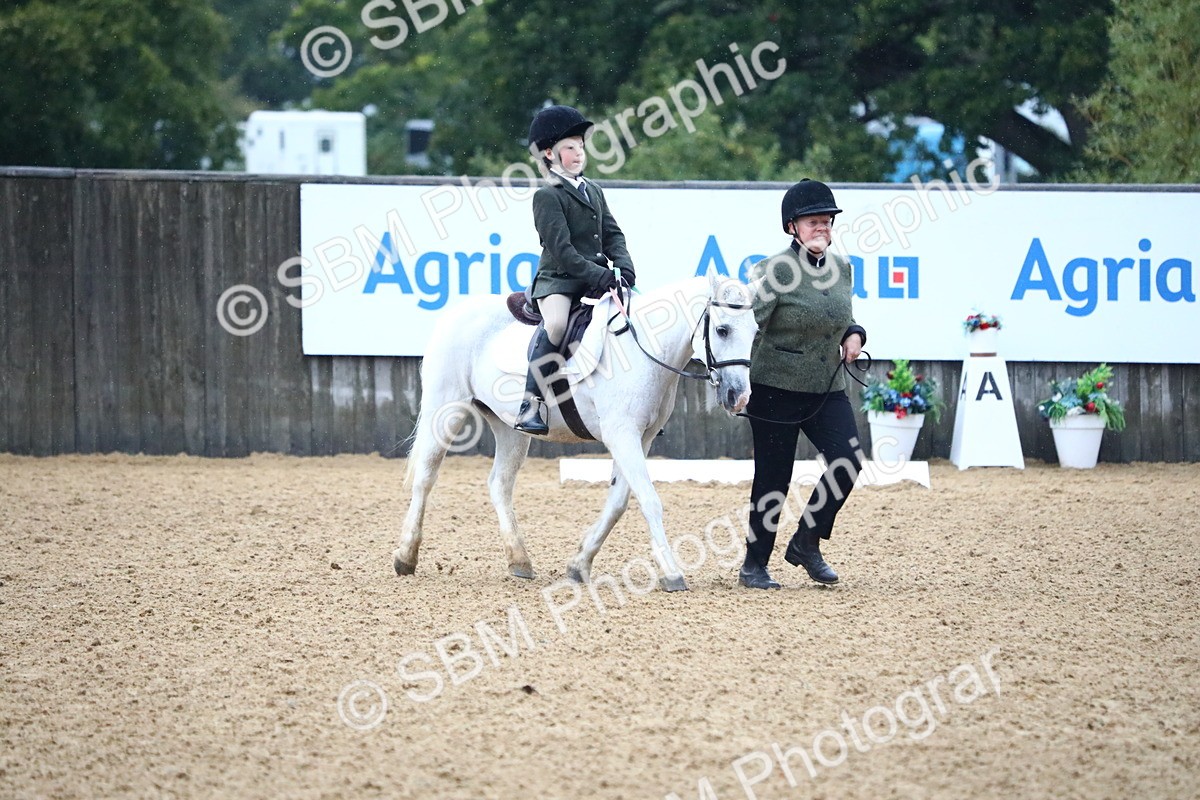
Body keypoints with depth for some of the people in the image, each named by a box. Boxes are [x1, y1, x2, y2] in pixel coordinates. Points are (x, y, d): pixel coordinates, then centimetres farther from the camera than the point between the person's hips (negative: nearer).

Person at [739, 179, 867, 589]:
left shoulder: (841, 269, 7)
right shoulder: (774, 271, -12)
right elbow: (751, 323, -18)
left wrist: (854, 334, 3)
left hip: (828, 388, 5)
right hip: (777, 388, -5)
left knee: (848, 461, -11)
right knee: (773, 479, 0)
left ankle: (806, 543, 8)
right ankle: (754, 565, 16)